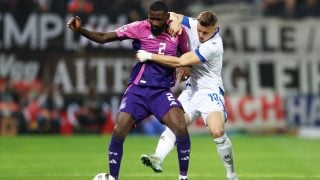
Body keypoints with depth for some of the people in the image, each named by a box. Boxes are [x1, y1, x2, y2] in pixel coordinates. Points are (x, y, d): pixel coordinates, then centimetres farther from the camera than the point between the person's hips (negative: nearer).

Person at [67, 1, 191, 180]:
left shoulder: (178, 32, -3)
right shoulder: (139, 28, -9)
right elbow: (103, 37, -11)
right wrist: (80, 30, -25)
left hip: (162, 91, 0)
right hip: (137, 89, 0)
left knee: (181, 128, -21)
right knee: (119, 131, -12)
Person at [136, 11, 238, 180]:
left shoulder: (213, 45, -24)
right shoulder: (194, 25, -3)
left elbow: (181, 62, -26)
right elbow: (171, 15, 11)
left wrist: (150, 56, -23)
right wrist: (175, 20, -15)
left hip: (210, 91, -7)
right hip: (191, 89, 7)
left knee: (217, 131, -24)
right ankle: (158, 158, -31)